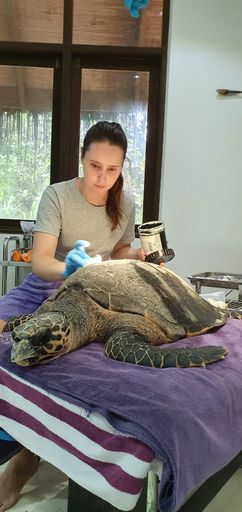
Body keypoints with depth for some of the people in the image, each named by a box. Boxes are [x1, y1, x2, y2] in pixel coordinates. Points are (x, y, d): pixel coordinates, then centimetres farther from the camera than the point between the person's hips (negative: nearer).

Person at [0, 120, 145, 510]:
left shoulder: (124, 204, -3)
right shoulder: (57, 195, -14)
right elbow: (39, 262, -24)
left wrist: (136, 255, -9)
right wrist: (67, 269, -45)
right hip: (44, 285, 0)